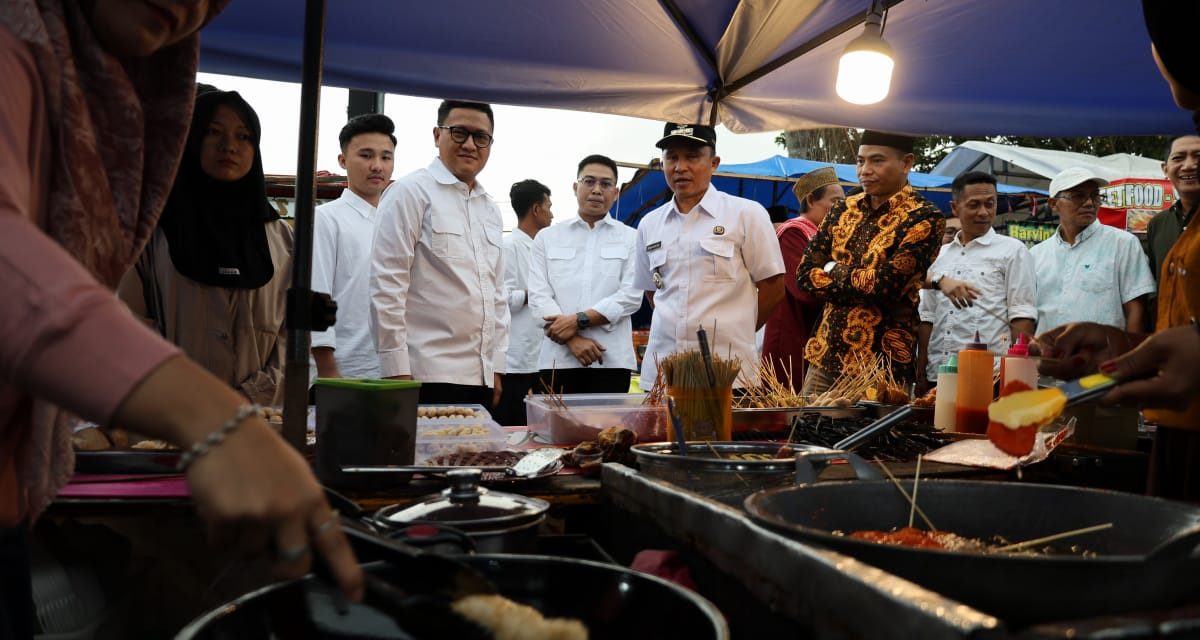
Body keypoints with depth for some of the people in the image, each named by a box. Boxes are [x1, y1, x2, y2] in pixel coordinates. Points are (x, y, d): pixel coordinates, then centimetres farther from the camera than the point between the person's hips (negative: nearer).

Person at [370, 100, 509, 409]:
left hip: (480, 378, 6)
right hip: (428, 375, -6)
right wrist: (397, 372, -14)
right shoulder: (411, 192, -4)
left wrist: (496, 368, 14)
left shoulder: (490, 208, 16)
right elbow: (387, 286, -10)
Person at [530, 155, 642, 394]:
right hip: (558, 359, 1)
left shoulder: (631, 238, 10)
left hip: (611, 359, 0)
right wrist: (573, 339, -12)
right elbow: (538, 296, 2)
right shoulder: (547, 238, 12)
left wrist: (578, 320, -11)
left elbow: (631, 295, -1)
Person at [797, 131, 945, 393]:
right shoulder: (845, 210, 9)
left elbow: (884, 284, -19)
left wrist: (833, 270, -3)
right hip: (824, 355, 5)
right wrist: (861, 283, -9)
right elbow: (805, 274, 4)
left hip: (881, 362, -5)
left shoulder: (924, 219, -8)